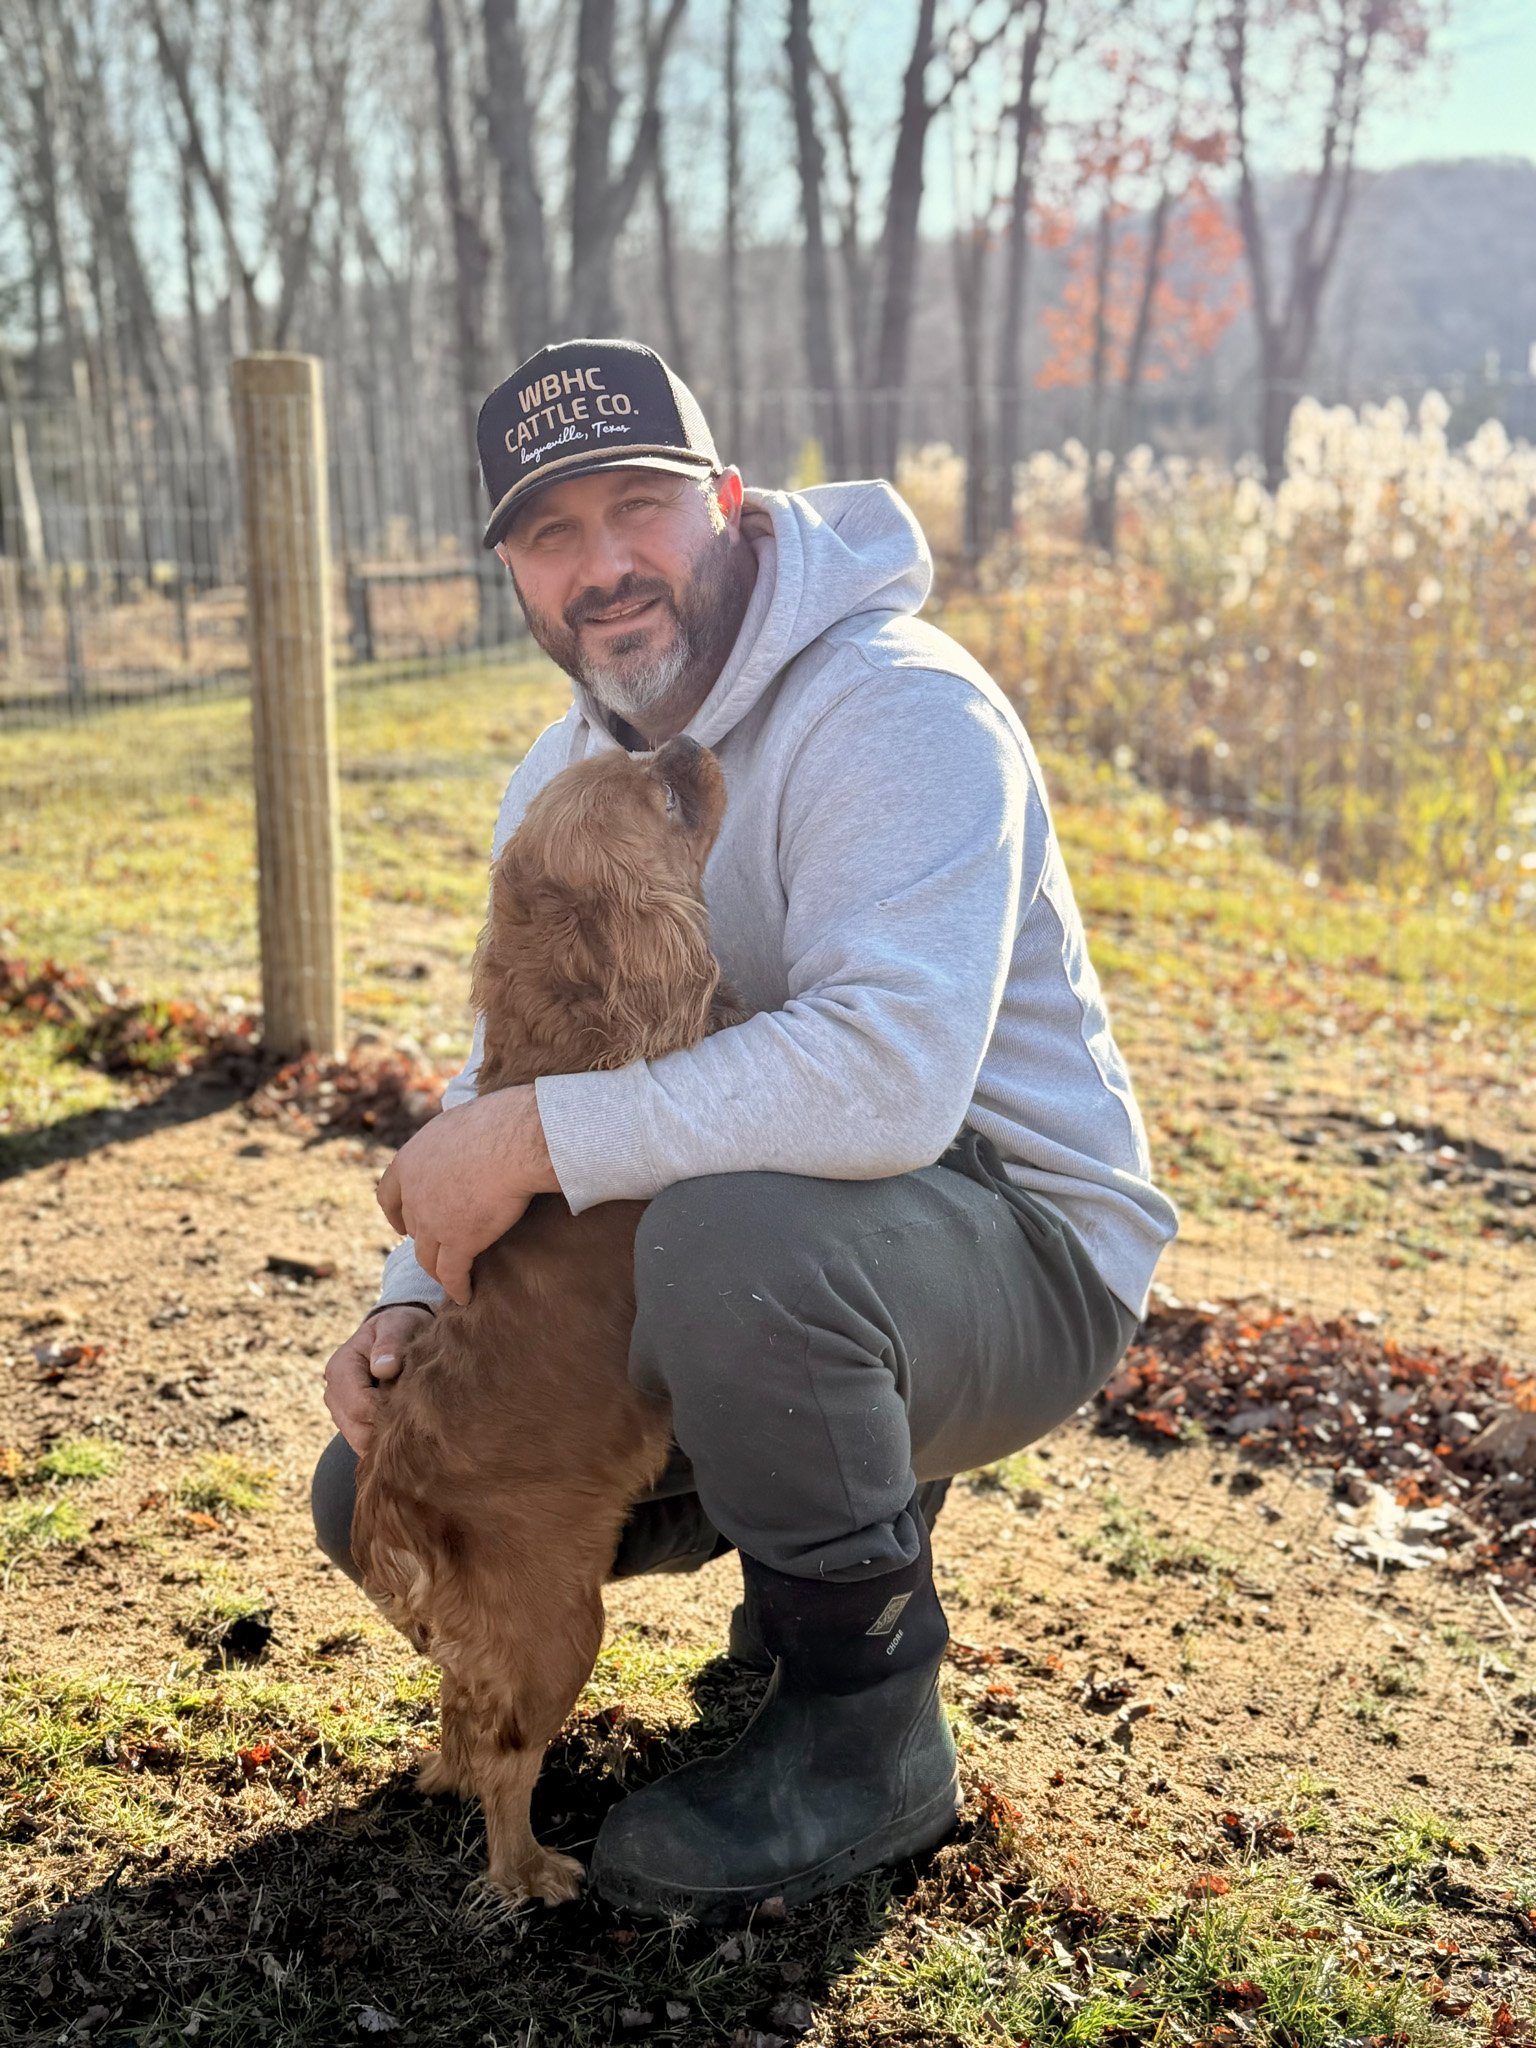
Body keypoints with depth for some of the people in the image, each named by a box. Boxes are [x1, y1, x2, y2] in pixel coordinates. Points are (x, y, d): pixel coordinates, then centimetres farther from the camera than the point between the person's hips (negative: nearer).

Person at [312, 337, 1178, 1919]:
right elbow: (507, 1074, 10)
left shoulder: (900, 710, -22)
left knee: (733, 1227, -41)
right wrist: (413, 1304, -7)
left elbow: (890, 1074, -37)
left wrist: (544, 1140, -31)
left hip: (1019, 1264, -8)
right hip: (787, 1262, 8)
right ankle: (847, 1515, 19)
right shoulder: (559, 775, 6)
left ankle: (866, 1732, -15)